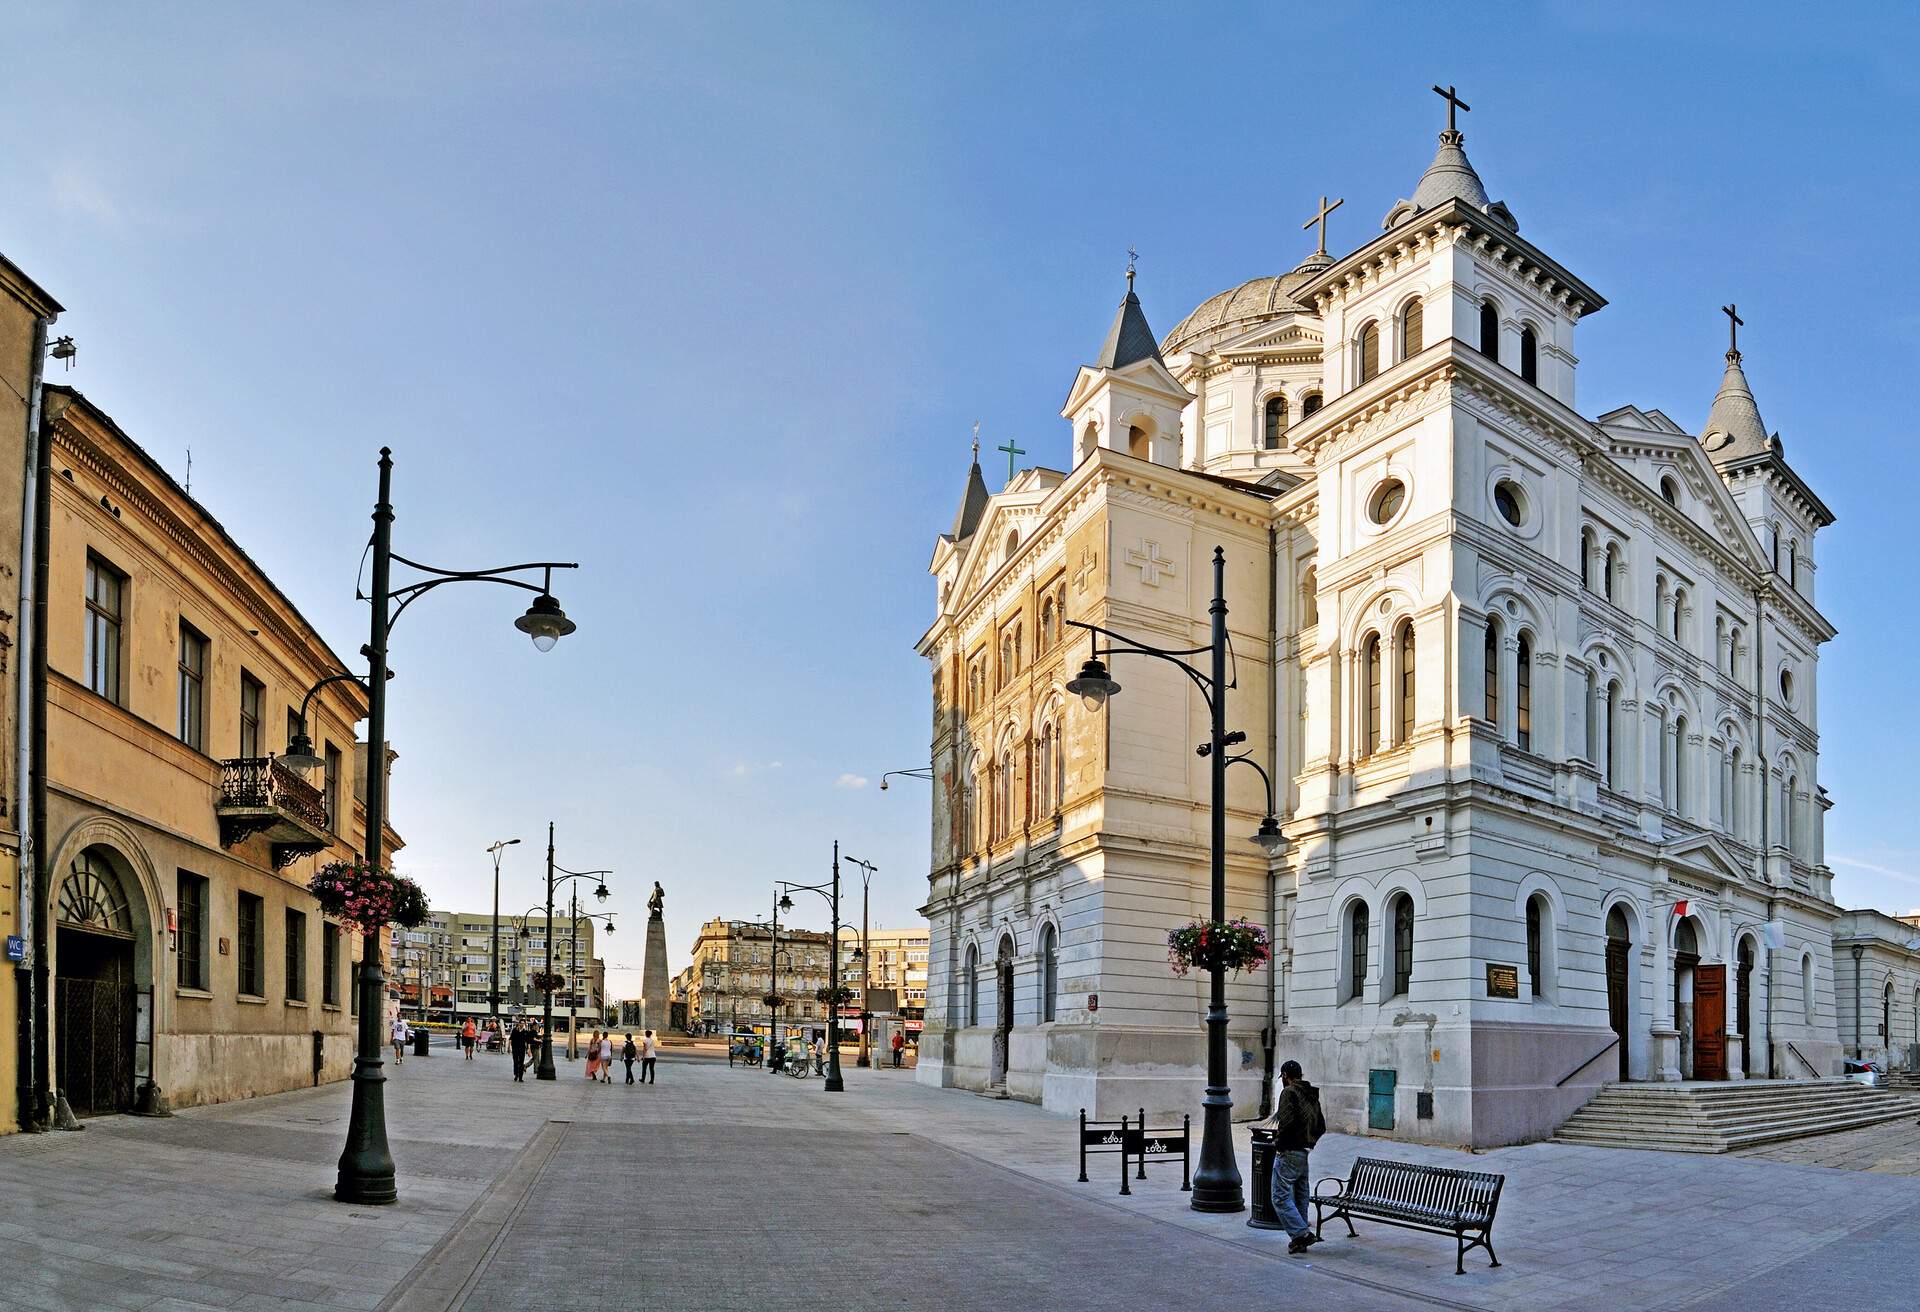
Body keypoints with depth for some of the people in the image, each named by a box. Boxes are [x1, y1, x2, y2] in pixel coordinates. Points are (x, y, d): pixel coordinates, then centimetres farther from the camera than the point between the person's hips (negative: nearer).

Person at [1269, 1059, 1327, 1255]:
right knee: (1300, 1198, 14)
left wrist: (1278, 1142, -12)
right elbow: (1321, 1127, 18)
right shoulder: (1312, 1095, 14)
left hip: (1289, 1153, -8)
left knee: (1282, 1198, -6)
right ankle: (1300, 1239, 16)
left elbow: (1287, 1121, -24)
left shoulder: (1289, 1092, -11)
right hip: (1307, 1156, 8)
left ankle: (1302, 1233, -16)